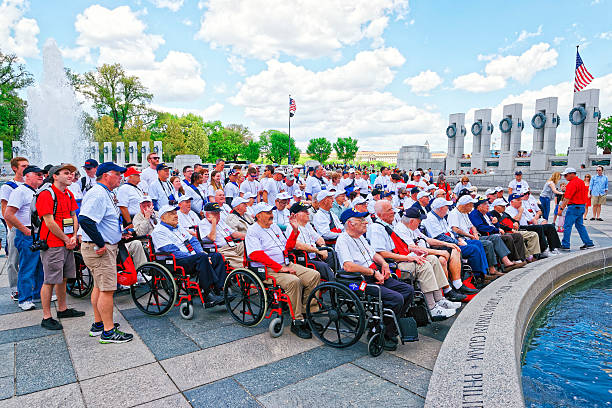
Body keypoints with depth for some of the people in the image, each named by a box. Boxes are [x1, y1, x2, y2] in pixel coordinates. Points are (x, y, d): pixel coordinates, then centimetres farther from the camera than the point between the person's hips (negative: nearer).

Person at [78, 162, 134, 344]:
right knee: (107, 289, -5)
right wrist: (101, 244, -25)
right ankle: (108, 332, 4)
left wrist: (118, 235, 17)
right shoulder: (98, 194, -18)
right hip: (99, 249, -11)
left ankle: (98, 324, 31)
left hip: (105, 247, 11)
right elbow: (85, 220, -30)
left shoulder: (105, 194, 17)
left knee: (99, 286, 18)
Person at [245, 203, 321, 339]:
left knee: (314, 275, -9)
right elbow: (256, 255, -18)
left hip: (286, 265, 8)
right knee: (294, 281, -33)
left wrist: (295, 230, 9)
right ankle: (296, 322, -22)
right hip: (267, 270, -8)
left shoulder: (274, 227, 21)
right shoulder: (252, 231, -4)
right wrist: (280, 268, -23)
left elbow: (288, 247, 23)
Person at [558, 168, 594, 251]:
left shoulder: (572, 183, -16)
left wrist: (561, 208, -20)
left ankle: (565, 245, -2)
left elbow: (567, 198, -21)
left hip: (574, 207, -10)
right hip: (581, 207, 10)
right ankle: (588, 243, 20)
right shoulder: (581, 181, 14)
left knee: (567, 226, -4)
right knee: (579, 225, 17)